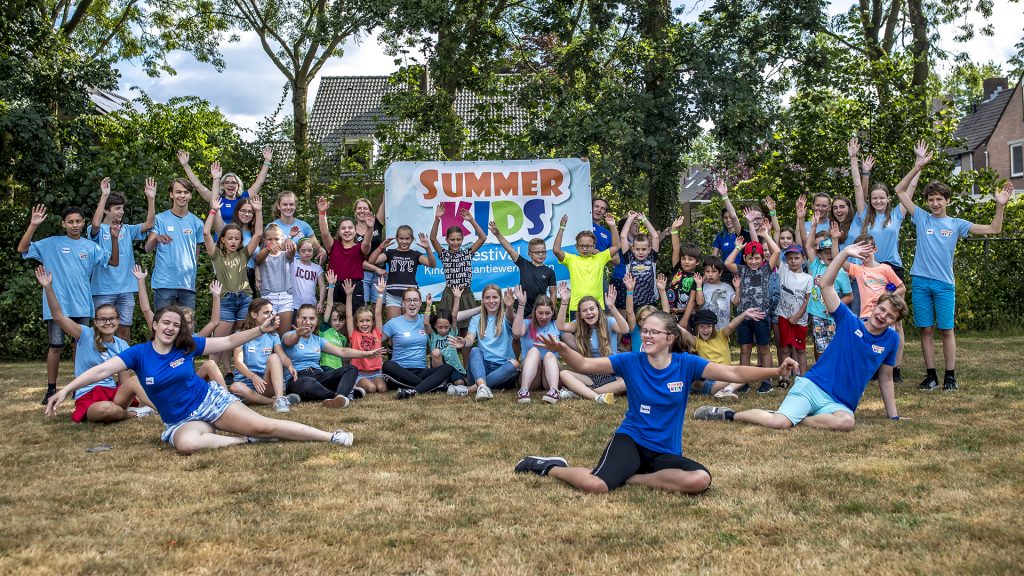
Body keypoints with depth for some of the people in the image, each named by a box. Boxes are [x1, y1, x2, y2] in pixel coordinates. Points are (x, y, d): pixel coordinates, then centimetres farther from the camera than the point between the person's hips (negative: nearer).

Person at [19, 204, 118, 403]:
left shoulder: (91, 247, 8)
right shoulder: (52, 244, 1)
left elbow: (113, 261, 2)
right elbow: (22, 249, -6)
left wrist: (115, 237, -11)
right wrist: (33, 225, -17)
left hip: (82, 305, 2)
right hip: (57, 304, -2)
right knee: (55, 346, 0)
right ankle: (51, 389, 9)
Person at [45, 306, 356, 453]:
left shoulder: (187, 346, -2)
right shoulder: (139, 353, -4)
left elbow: (229, 341, 2)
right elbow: (102, 370, -12)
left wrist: (261, 329, -9)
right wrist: (66, 389, -22)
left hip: (211, 401, 0)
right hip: (180, 421, 0)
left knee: (264, 425, -14)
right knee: (185, 444, -39)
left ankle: (331, 436, -12)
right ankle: (243, 439, -20)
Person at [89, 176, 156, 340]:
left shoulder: (127, 230, 12)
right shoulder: (98, 231, -1)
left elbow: (149, 224, 0)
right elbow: (95, 224, -24)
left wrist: (151, 198, -10)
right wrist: (104, 196, -27)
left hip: (126, 289, 4)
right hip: (103, 289, -4)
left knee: (124, 330, 9)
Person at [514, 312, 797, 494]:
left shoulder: (686, 363, -4)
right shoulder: (631, 361, -4)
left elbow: (734, 373, -9)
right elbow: (585, 365, -8)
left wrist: (776, 371, -22)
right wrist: (562, 349, -28)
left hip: (666, 452, 3)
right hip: (631, 440, -2)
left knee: (701, 480, -28)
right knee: (595, 485, -30)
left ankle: (630, 478, -11)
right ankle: (551, 467, 3)